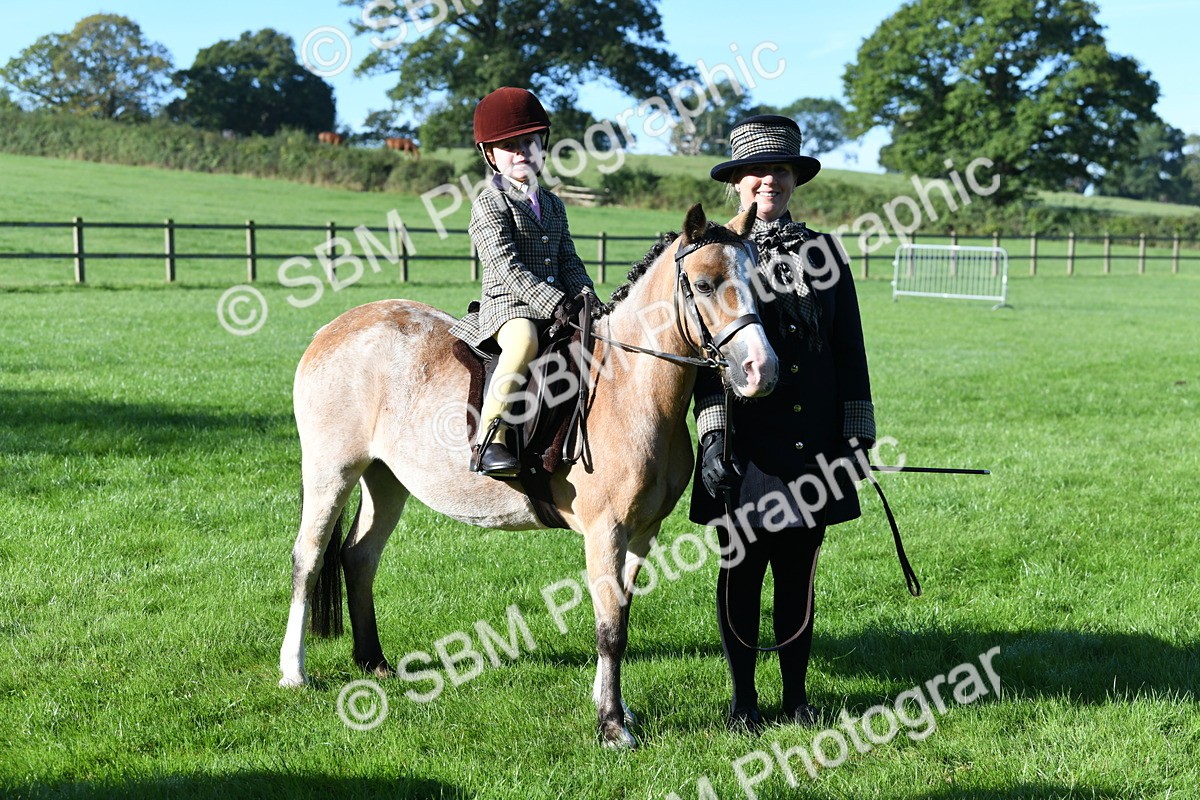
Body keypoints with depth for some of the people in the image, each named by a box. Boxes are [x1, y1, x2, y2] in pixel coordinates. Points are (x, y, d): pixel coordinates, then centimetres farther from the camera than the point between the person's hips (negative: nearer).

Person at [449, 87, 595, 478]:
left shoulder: (553, 205, 19)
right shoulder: (489, 203, -3)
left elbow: (569, 262, 17)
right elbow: (506, 266, -14)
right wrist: (556, 304, -22)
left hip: (557, 305, 8)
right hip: (506, 304, -7)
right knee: (524, 340, -39)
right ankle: (488, 442, -38)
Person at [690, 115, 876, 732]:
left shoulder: (825, 254, 8)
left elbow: (850, 352, 9)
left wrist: (859, 433, 5)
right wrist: (712, 434, -12)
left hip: (812, 449, 2)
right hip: (746, 449, -2)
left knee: (799, 574, 10)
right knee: (740, 572, 7)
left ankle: (796, 693, 22)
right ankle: (743, 698, 19)